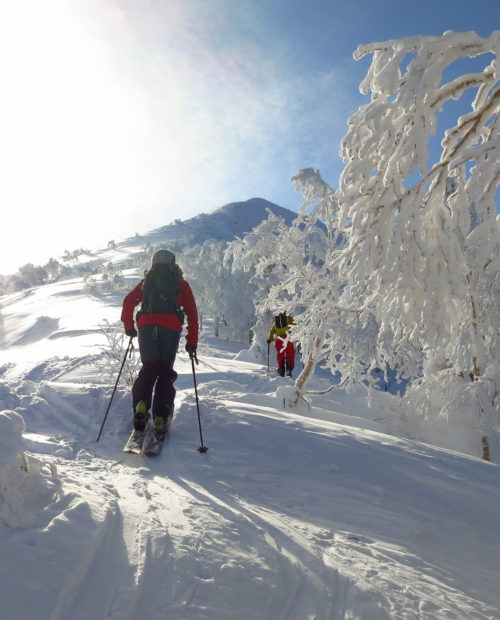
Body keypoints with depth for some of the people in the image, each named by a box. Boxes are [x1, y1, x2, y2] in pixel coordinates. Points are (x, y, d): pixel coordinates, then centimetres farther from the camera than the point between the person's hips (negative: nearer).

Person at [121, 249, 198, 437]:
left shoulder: (146, 281, 23)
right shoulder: (181, 284, 18)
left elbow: (128, 301, 14)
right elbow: (192, 315, 12)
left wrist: (129, 327, 21)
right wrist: (192, 343, 14)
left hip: (146, 327, 2)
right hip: (171, 329, -1)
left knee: (148, 368, 14)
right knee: (165, 372, 7)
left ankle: (141, 404, -10)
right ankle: (161, 418, -2)